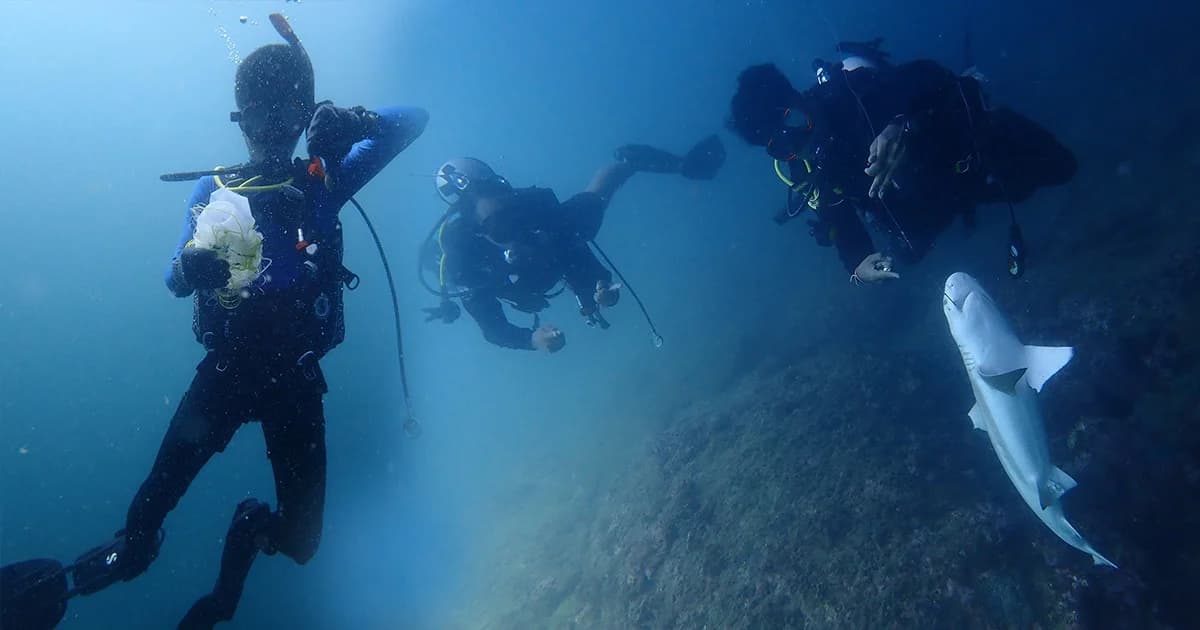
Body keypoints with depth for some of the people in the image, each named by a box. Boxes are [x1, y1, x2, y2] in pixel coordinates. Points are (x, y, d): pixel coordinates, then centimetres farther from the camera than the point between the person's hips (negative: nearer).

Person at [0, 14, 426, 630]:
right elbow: (175, 280, -7)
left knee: (299, 541, 0)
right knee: (149, 511, -11)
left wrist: (356, 120, -27)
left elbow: (414, 119, -5)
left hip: (296, 378, 0)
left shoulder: (324, 181, 0)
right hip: (226, 368, 1)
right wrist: (192, 264, -32)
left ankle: (253, 528, 37)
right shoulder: (213, 191, 4)